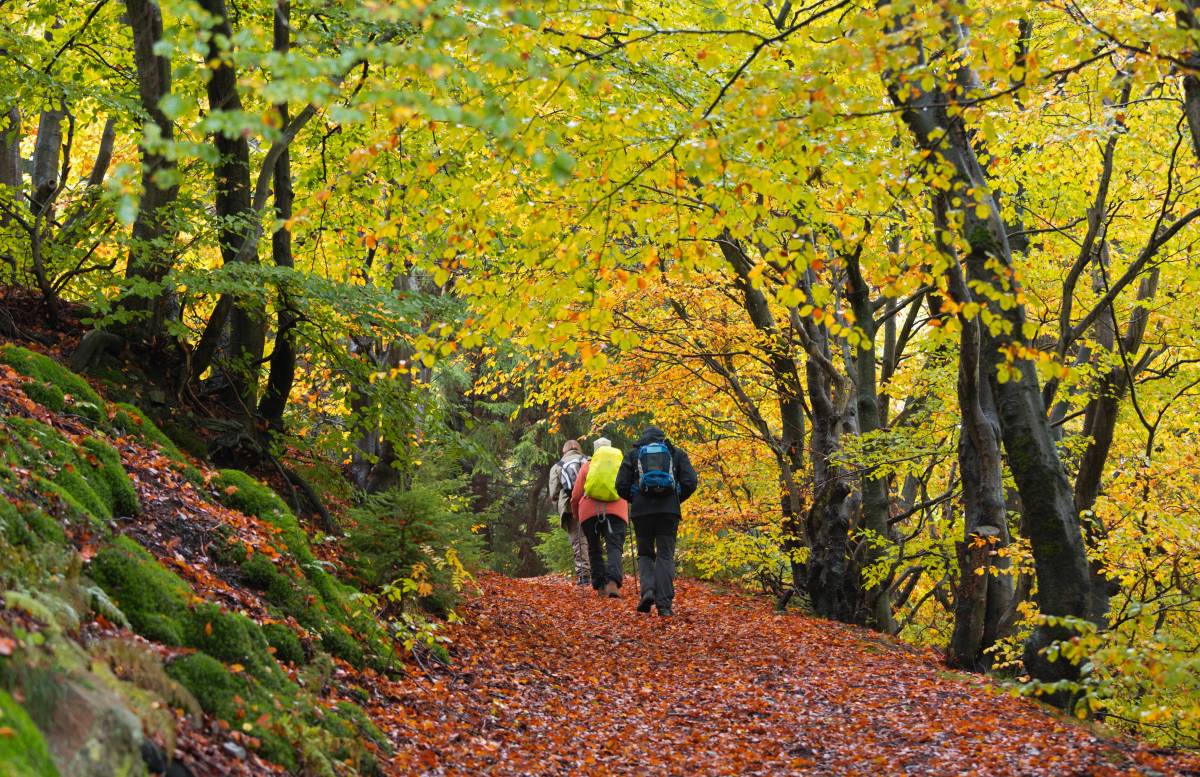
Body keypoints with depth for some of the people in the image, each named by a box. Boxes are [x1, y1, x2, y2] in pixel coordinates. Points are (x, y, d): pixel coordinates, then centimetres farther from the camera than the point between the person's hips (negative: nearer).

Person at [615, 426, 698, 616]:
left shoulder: (634, 454, 11)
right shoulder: (676, 453, 12)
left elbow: (621, 486, 4)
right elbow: (690, 482, 1)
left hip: (641, 510, 0)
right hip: (669, 511, 0)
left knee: (645, 554, 16)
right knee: (665, 556, 4)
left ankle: (648, 590, -8)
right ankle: (664, 604, -6)